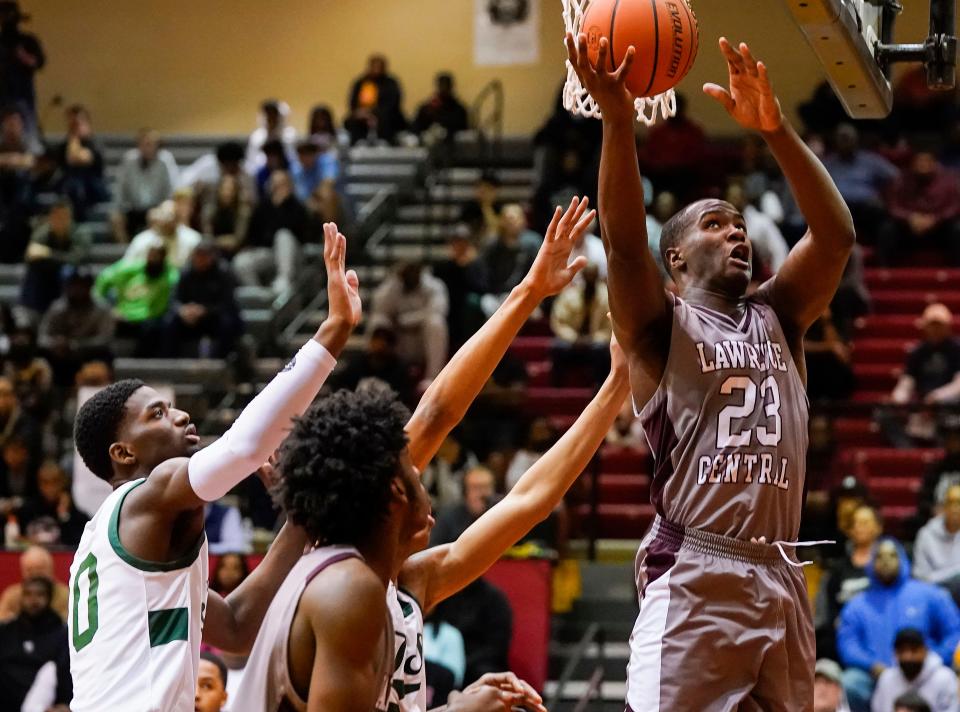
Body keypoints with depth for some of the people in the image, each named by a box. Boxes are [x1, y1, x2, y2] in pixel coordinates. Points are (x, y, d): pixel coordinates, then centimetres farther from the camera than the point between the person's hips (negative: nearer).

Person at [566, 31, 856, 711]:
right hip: (695, 579, -6)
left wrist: (776, 129, -8)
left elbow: (837, 236, 4)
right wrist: (619, 120, -27)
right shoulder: (662, 326, 5)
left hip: (781, 579, 6)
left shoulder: (776, 318, 18)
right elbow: (625, 243, -14)